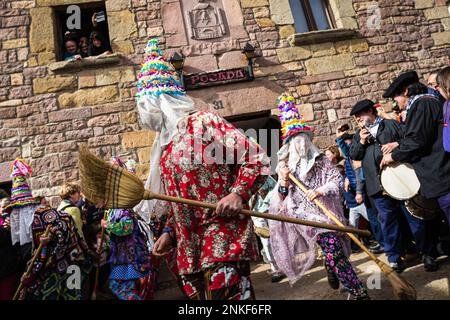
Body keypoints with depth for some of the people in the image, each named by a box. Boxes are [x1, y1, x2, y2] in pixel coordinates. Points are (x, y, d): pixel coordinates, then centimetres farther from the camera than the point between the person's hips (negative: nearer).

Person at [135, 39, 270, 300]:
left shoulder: (204, 122, -5)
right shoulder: (165, 144, 18)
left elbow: (258, 160, -9)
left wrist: (238, 193, -22)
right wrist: (170, 232, 14)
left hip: (223, 237, -7)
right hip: (190, 246, 7)